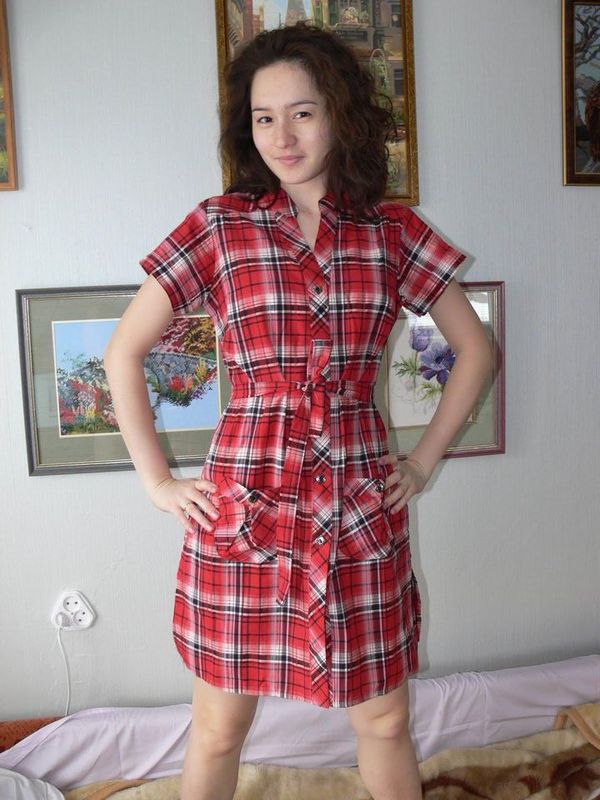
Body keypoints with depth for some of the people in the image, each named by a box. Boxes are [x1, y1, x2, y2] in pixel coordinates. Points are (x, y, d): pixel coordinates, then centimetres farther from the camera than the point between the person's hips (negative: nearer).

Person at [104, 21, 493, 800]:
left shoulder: (394, 232, 3)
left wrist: (424, 461, 4)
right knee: (220, 726, 14)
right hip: (243, 507, -1)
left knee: (385, 718, 17)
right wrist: (158, 480, -1)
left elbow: (475, 348, 11)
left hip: (363, 508, 2)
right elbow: (123, 353, 2)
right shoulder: (218, 226, -1)